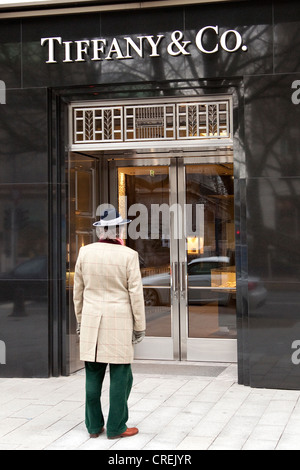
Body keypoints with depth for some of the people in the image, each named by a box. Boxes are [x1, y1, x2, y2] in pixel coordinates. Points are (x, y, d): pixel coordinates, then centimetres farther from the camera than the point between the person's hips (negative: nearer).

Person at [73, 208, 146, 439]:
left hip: (91, 321, 4)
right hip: (119, 322, -4)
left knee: (93, 374, 10)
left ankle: (94, 425, 17)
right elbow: (136, 294, -7)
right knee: (120, 375, 5)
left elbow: (78, 290, 8)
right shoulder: (128, 255, -9)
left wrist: (80, 320, 17)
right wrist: (140, 326, 0)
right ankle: (116, 427, 9)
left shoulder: (85, 252, 2)